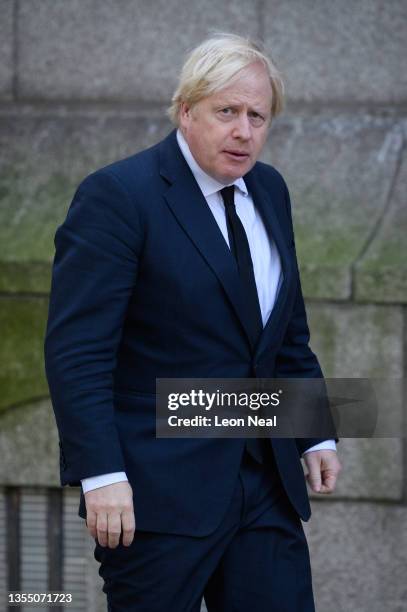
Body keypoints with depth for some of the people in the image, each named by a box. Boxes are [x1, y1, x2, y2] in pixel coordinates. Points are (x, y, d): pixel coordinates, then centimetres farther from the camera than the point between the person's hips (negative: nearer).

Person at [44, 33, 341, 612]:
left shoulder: (268, 190, 13)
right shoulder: (117, 195, -10)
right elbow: (76, 350, -16)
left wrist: (315, 434, 15)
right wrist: (101, 475, -22)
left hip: (265, 486, 7)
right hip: (160, 492, -6)